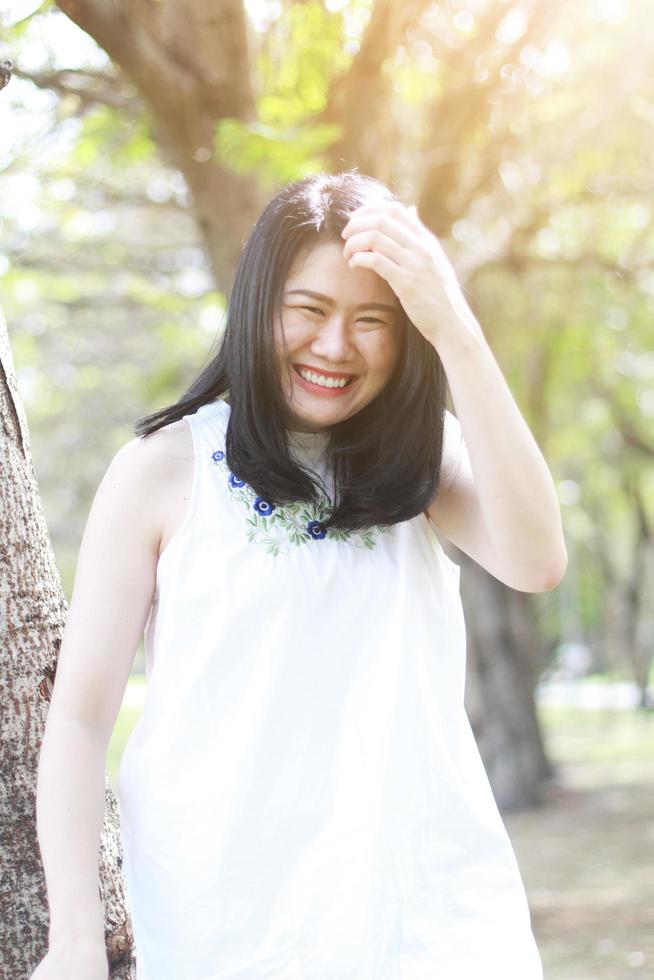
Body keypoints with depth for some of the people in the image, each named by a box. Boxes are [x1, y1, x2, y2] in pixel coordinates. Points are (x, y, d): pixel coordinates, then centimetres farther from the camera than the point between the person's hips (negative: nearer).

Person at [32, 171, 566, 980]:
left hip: (430, 909, 2)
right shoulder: (166, 467, -2)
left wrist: (456, 331, -18)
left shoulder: (421, 458, 6)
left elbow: (536, 564, -13)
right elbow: (79, 712, -2)